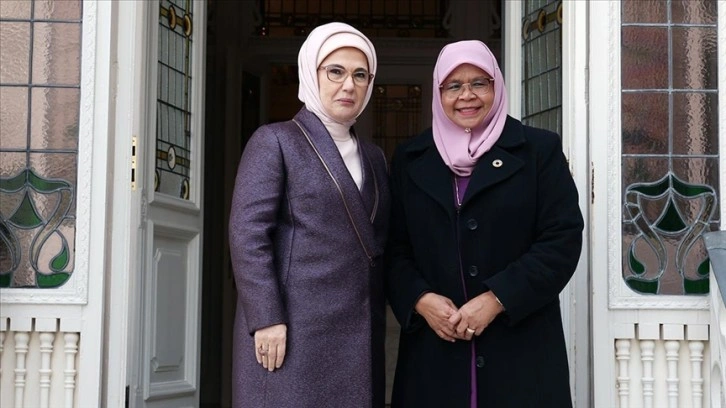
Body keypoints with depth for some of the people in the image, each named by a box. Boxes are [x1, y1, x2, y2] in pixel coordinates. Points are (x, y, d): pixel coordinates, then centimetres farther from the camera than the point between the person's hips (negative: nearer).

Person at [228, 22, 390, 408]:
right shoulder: (275, 141, -1)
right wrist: (267, 319, -17)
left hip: (358, 328, 6)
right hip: (294, 325, -5)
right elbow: (247, 234, -9)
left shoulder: (373, 155, 17)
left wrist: (378, 315, 9)